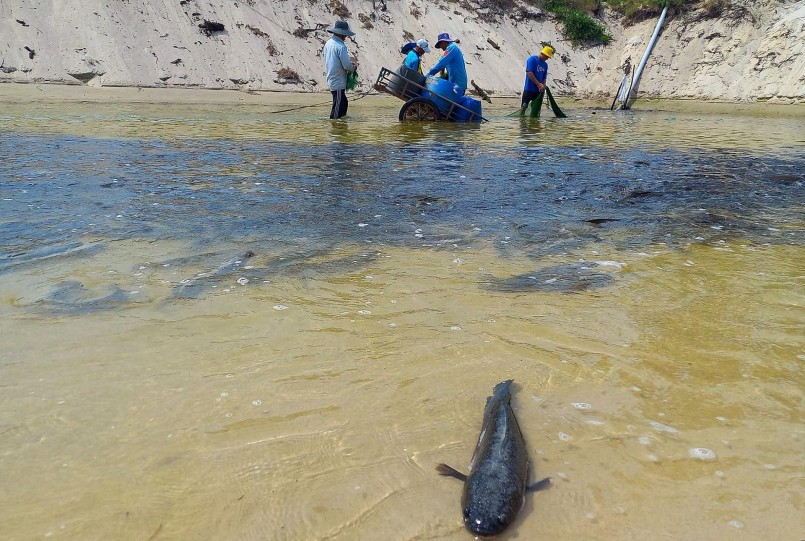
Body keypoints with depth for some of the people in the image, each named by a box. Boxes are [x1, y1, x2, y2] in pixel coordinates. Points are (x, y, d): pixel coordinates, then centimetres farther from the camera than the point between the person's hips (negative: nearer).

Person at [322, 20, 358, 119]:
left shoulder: (328, 43, 8)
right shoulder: (340, 46, -19)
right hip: (338, 82, -9)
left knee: (343, 104, 18)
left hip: (331, 80, 9)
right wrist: (354, 66, 3)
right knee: (338, 108, -4)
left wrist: (349, 63, 19)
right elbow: (347, 66, -22)